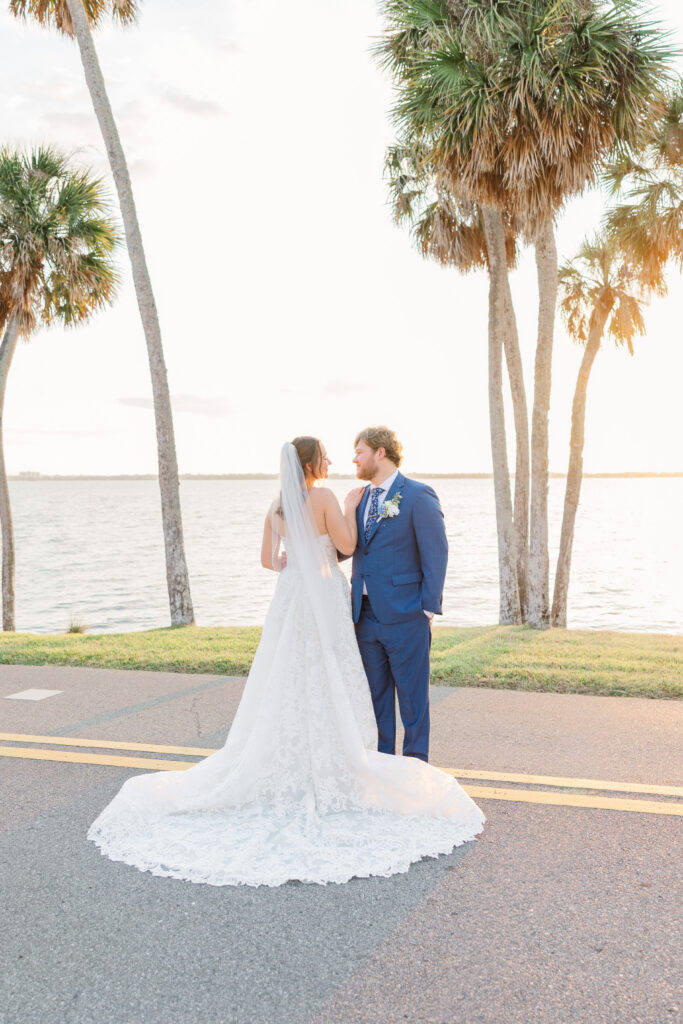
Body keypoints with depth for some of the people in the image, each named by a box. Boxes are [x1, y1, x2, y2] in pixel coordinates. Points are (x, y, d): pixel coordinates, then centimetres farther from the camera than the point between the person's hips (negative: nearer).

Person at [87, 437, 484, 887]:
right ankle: (331, 772, 8)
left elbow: (269, 559, 11)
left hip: (290, 598, 6)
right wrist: (351, 509, 2)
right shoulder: (324, 497, -13)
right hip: (324, 601, -6)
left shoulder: (277, 506, 6)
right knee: (328, 692, 3)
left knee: (287, 690, 11)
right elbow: (347, 546, -11)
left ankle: (289, 770, 18)